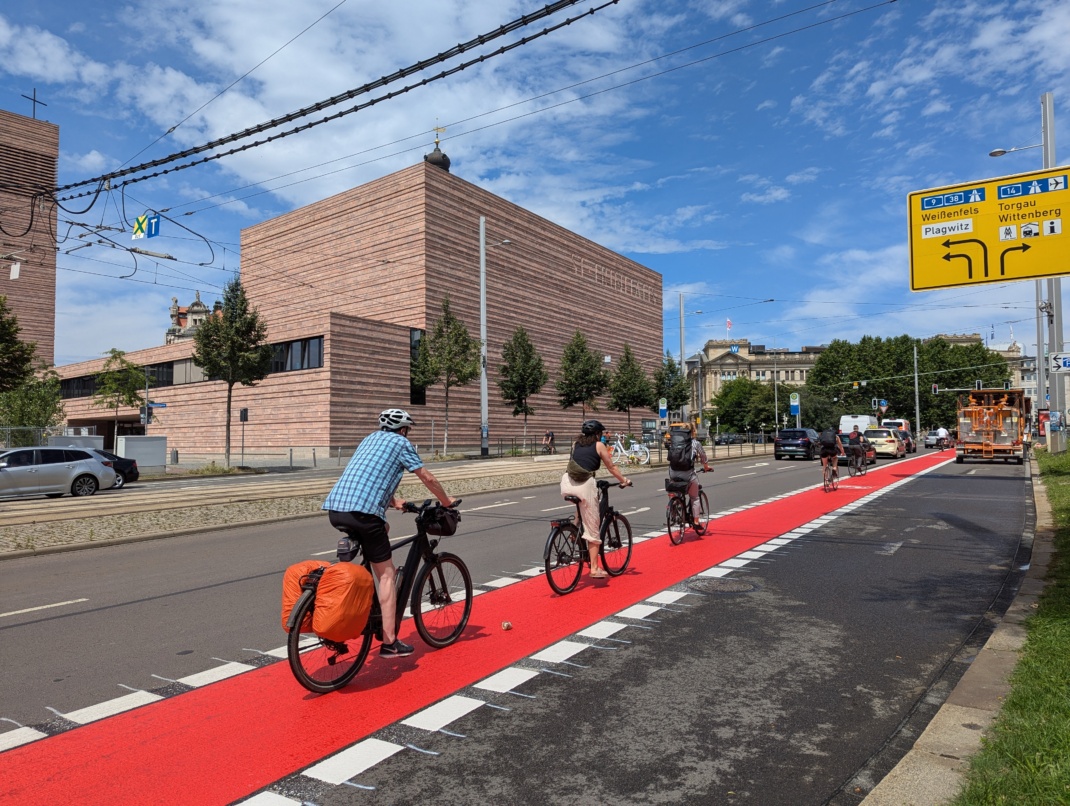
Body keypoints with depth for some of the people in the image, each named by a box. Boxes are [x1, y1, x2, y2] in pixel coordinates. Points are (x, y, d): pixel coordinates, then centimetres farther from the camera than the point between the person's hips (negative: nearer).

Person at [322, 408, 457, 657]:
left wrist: (394, 500, 47)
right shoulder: (401, 443, 8)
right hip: (363, 511, -7)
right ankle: (389, 642, 4)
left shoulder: (370, 438, 28)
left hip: (335, 508, 7)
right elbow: (428, 478, 12)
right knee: (386, 574, 3)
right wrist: (446, 502, 26)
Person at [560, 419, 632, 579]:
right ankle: (594, 568, 7)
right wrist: (624, 481, 31)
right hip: (585, 485, -4)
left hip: (567, 483, 4)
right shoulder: (599, 445, 11)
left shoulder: (575, 444, 22)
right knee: (592, 529, 5)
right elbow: (611, 467, 17)